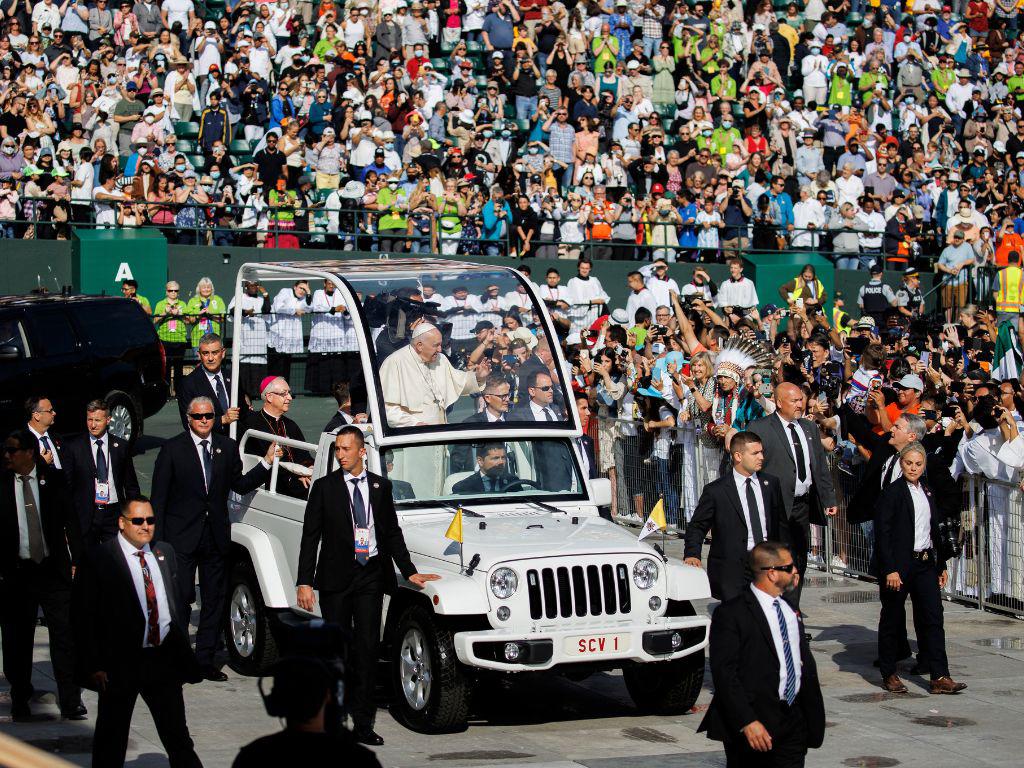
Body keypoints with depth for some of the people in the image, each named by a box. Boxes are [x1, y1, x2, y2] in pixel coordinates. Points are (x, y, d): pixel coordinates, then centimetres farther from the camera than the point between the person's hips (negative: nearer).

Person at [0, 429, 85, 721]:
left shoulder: (53, 479, 1)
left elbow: (70, 519, 6)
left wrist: (75, 560, 2)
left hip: (53, 568, 0)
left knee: (64, 636, -3)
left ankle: (71, 701, 2)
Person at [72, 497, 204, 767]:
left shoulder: (165, 553, 10)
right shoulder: (97, 560, -8)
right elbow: (84, 619, -9)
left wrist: (182, 650, 11)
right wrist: (94, 666, -15)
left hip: (164, 658, 5)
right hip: (120, 662, -5)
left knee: (177, 734, 13)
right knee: (111, 738, 7)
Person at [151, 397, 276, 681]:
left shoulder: (227, 447, 9)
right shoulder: (173, 449, -2)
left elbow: (240, 486, 10)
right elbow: (159, 496, -3)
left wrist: (267, 463, -3)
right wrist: (157, 538, -9)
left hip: (216, 536, 4)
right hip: (182, 537, -4)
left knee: (214, 599, 8)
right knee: (181, 597, -5)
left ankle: (205, 660, 16)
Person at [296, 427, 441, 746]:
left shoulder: (381, 486, 8)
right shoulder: (325, 487, 0)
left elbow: (393, 532, 14)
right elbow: (310, 537, -2)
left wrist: (409, 572, 8)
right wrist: (304, 582, -9)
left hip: (371, 575, 2)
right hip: (336, 576, -2)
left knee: (367, 648, -1)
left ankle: (363, 724, 1)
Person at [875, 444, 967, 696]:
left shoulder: (927, 493, 12)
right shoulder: (892, 493, -9)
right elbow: (882, 533, -14)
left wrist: (941, 565, 16)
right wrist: (890, 570, -19)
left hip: (925, 563, 6)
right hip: (899, 566, -6)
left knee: (932, 618, 0)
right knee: (892, 619, 4)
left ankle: (939, 677, -2)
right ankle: (889, 675, 15)